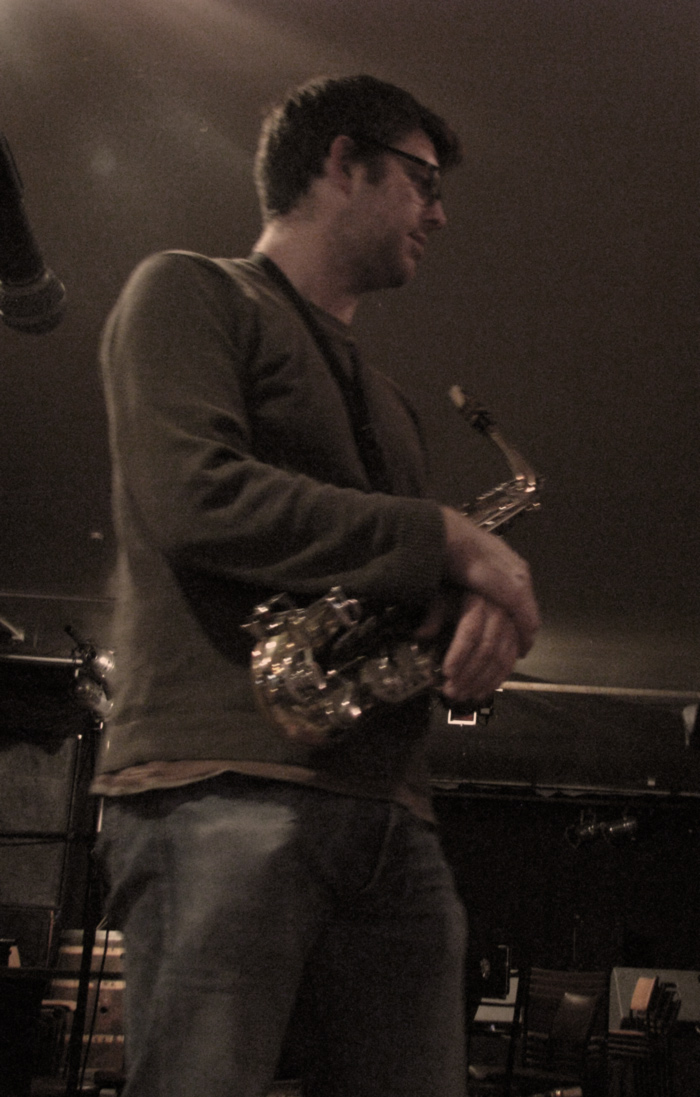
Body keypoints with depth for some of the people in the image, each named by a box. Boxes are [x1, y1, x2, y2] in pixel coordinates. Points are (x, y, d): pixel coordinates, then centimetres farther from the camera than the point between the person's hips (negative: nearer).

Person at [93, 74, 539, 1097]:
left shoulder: (384, 400, 30)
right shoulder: (190, 293, 7)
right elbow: (194, 496, -12)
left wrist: (479, 604, 1)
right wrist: (446, 539, -7)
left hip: (389, 814, 7)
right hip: (221, 785, -7)